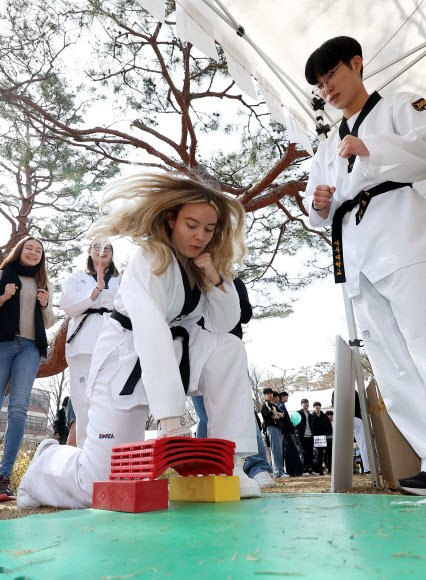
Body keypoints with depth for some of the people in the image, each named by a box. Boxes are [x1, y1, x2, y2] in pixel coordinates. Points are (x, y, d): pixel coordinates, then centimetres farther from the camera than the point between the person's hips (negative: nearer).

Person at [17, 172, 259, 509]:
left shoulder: (208, 263, 2)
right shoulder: (150, 260, -21)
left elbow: (225, 324, 0)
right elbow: (152, 334, -35)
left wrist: (216, 279, -17)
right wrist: (170, 418, -42)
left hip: (179, 352, 7)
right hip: (128, 359, -6)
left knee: (230, 348, -22)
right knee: (100, 488, -8)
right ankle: (51, 460, 27)